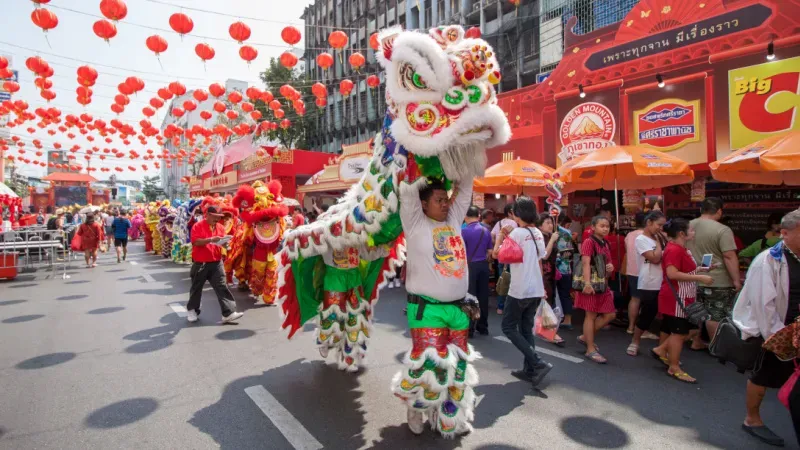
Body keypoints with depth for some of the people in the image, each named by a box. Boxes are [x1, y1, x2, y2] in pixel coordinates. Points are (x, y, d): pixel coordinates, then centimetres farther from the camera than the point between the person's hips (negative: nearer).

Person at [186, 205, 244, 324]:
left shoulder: (221, 227, 6)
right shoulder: (198, 226, -8)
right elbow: (196, 242, -19)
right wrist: (211, 239, -30)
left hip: (216, 263, 3)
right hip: (200, 263, -3)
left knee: (221, 287, -4)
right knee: (196, 287, 14)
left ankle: (228, 313, -6)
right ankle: (192, 310, 34)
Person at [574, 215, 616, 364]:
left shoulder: (605, 244, 13)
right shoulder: (589, 242, -13)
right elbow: (586, 263, -22)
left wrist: (611, 267, 1)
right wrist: (587, 283, -32)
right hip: (592, 284, -8)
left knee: (610, 314, 10)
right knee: (591, 315, -2)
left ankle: (585, 337, 24)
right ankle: (591, 350, 7)